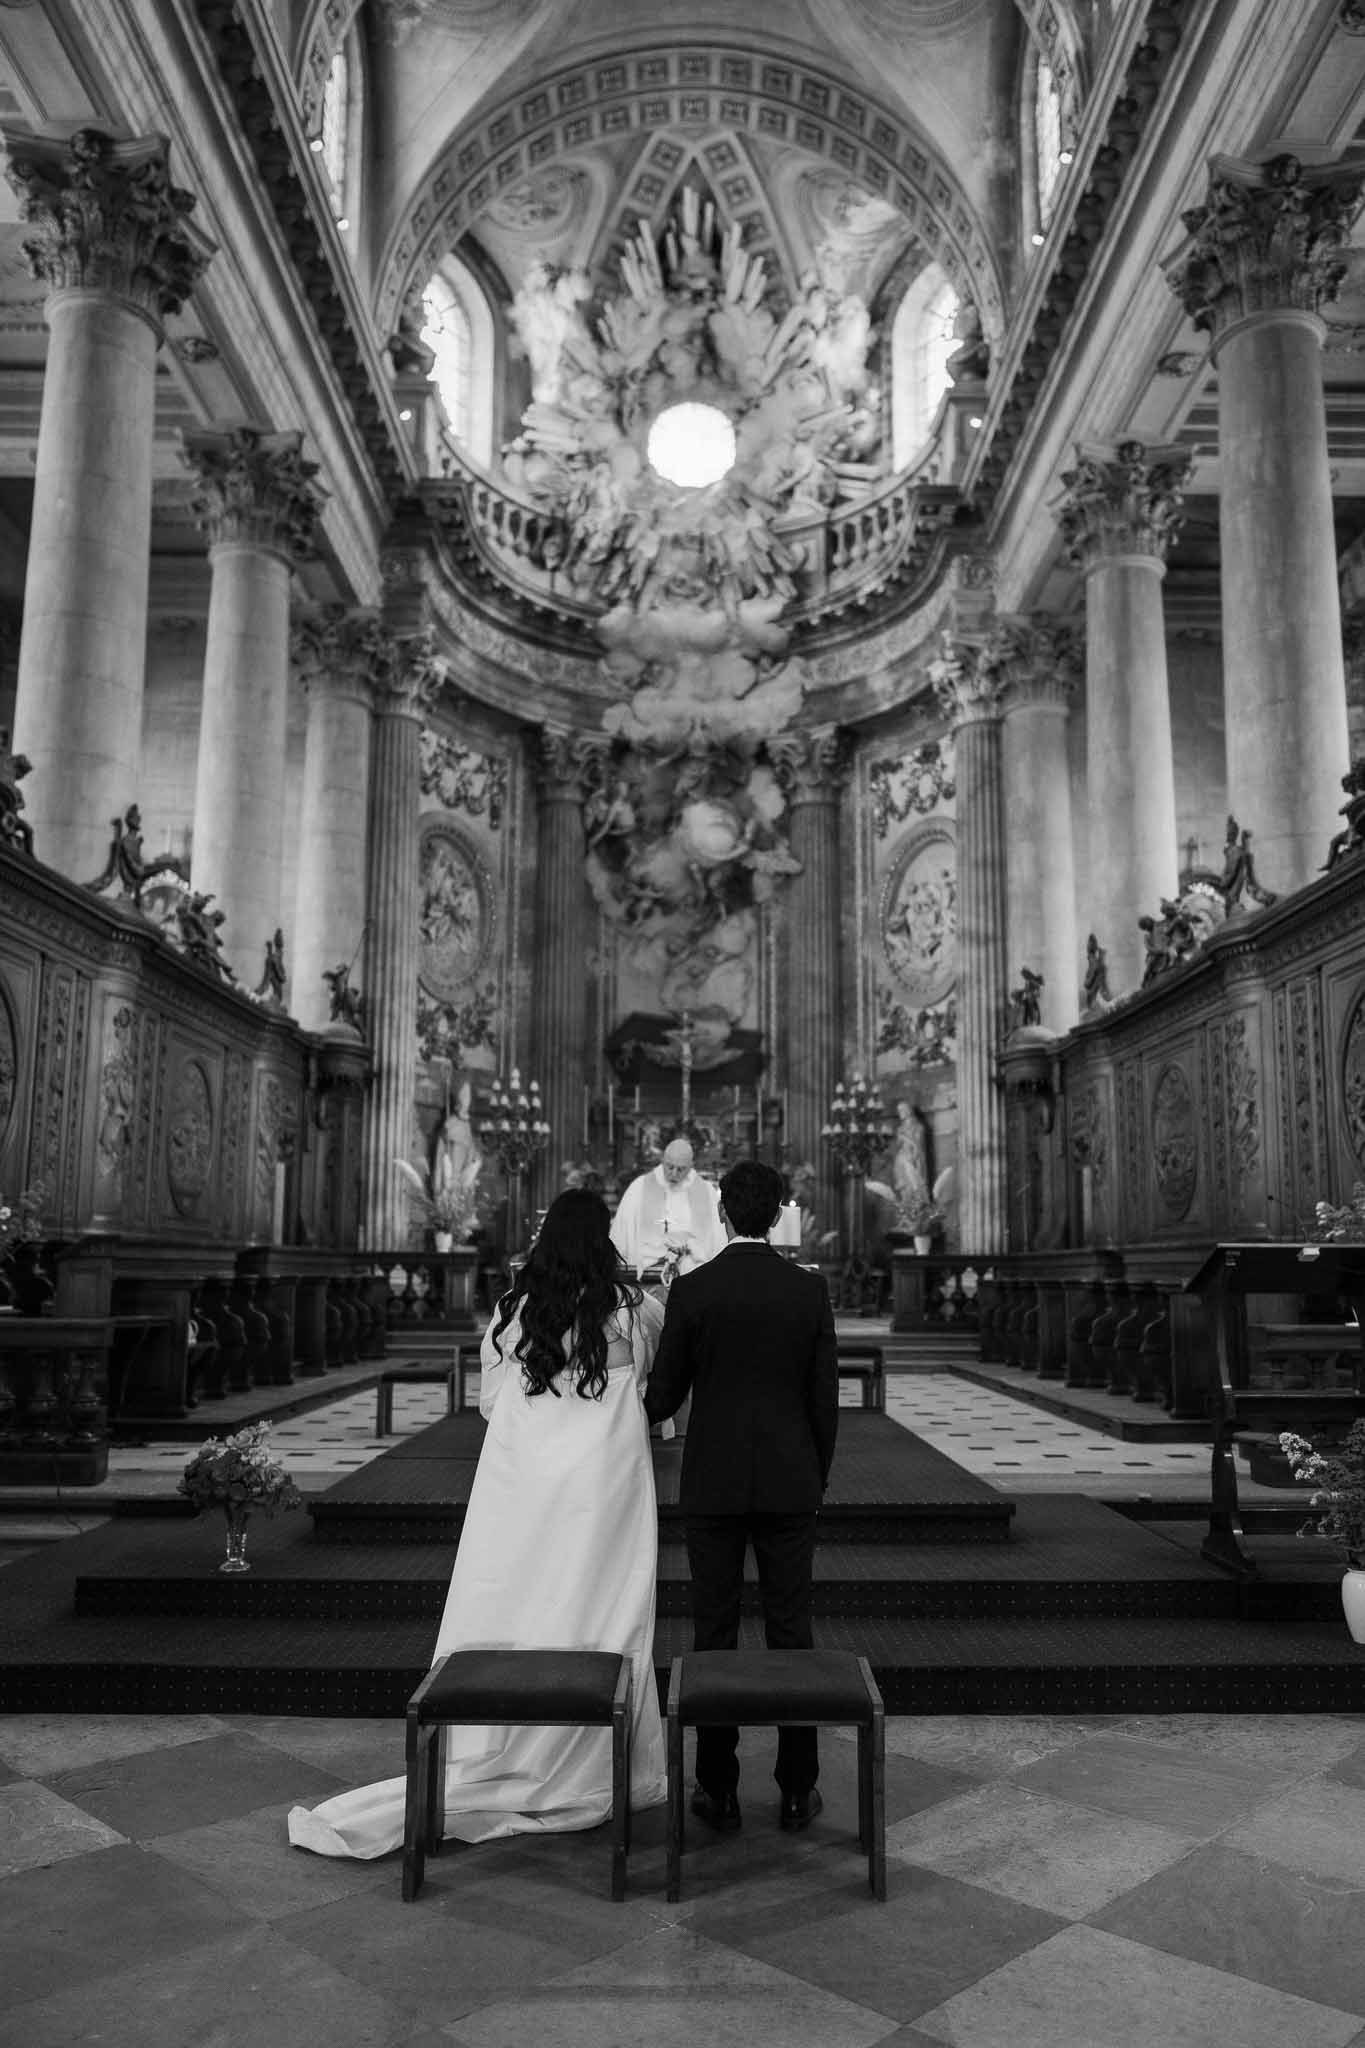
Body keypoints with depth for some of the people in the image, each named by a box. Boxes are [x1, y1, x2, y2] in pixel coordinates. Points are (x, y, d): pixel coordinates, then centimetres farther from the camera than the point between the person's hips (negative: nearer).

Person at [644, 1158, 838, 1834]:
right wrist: (817, 1476, 13)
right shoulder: (810, 1290, -4)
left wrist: (644, 1413, 21)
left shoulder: (691, 1289, -8)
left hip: (712, 1483, -1)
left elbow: (663, 1393, -2)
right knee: (791, 1633, 10)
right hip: (791, 1484, 1)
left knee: (714, 1635, 8)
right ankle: (797, 1790, 17)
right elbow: (825, 1397, 0)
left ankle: (718, 1790, 15)